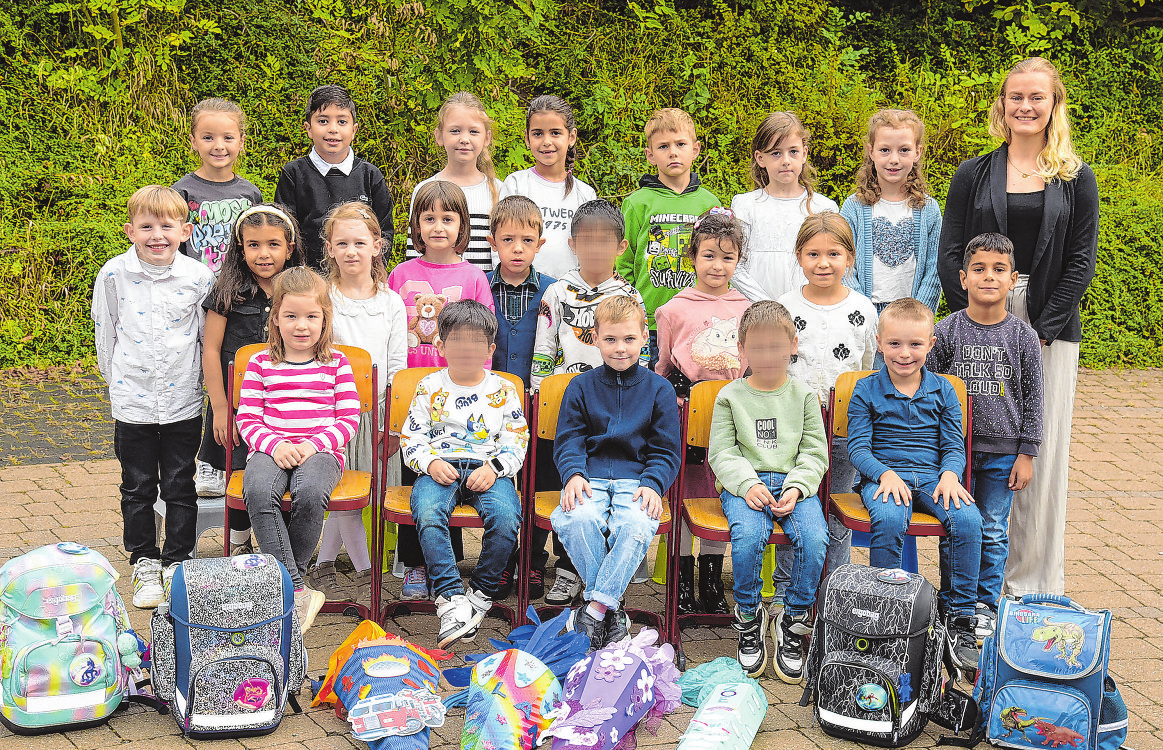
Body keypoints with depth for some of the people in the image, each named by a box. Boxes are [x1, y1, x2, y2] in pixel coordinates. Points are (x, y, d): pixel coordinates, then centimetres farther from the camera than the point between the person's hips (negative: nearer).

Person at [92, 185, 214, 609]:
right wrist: (115, 379, 10)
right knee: (138, 489, 11)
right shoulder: (113, 275, -6)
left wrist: (200, 381, 8)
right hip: (133, 402, 0)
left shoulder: (199, 277, -7)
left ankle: (178, 563, 23)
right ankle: (144, 565, 25)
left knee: (180, 487, 9)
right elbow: (104, 334, 6)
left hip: (184, 402, 0)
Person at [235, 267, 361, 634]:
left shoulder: (336, 363, 9)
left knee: (310, 493, -37)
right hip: (270, 449, 1)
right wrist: (274, 444, -12)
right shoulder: (261, 363, 11)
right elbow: (247, 418, 7)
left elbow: (349, 419, 5)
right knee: (258, 491, -34)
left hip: (320, 451, -1)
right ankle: (298, 592, -33)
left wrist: (314, 444, -12)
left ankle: (284, 580, -16)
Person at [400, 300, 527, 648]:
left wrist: (494, 468, -12)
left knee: (506, 516, -33)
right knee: (427, 512, -35)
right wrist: (430, 463, -12)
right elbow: (411, 438, 10)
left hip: (488, 470, 0)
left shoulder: (503, 391, 12)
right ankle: (451, 597, -35)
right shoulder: (429, 388, 13)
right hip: (440, 469, 0)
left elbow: (516, 441, 8)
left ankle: (481, 594, -14)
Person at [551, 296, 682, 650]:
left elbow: (666, 450, 9)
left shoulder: (659, 389, 10)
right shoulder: (581, 386, 12)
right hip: (590, 476, 1)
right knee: (576, 519, -34)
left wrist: (653, 484, -10)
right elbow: (568, 441, 9)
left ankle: (594, 609, -27)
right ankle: (611, 607, -18)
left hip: (636, 478, -1)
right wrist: (573, 474, -12)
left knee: (638, 525, -35)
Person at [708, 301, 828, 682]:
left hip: (794, 482, 1)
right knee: (748, 535, -33)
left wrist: (796, 487, -10)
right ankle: (749, 617, -9)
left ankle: (794, 621, -9)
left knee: (814, 538, -28)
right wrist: (748, 484, -15)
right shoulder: (730, 396, 8)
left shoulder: (803, 395, 11)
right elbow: (721, 452, 3)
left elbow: (815, 453, 8)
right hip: (744, 484, -1)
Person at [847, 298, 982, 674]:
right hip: (884, 476, -2)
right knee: (889, 518, -37)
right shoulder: (866, 391, 3)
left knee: (968, 519, -27)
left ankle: (958, 615, -14)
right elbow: (857, 446, -1)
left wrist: (950, 473, -12)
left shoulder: (942, 390, 11)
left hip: (932, 476, 3)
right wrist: (885, 474, -19)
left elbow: (954, 444, 10)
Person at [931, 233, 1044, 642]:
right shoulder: (947, 331, -3)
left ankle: (985, 605, 20)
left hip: (1003, 451, 0)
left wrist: (1026, 453, -1)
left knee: (993, 532, 6)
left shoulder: (1022, 335, -2)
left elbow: (1032, 398, 2)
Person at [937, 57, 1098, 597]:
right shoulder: (973, 176, 7)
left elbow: (1081, 261, 1)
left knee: (1041, 451, 1)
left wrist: (1041, 330, -9)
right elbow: (950, 255, 3)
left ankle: (1035, 581, 12)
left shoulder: (1076, 180, 6)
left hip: (1050, 333, 0)